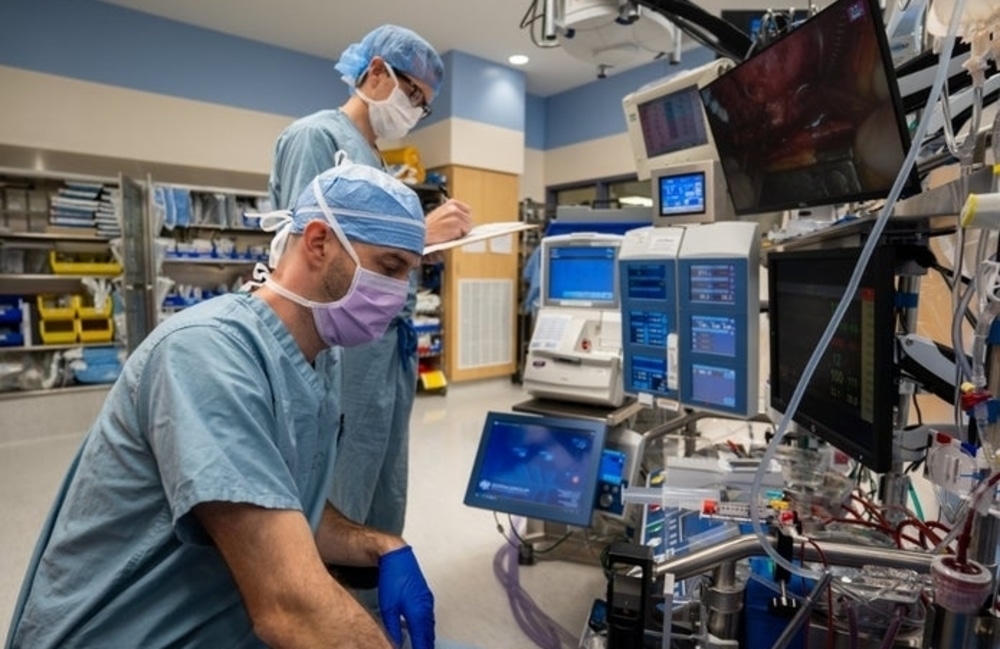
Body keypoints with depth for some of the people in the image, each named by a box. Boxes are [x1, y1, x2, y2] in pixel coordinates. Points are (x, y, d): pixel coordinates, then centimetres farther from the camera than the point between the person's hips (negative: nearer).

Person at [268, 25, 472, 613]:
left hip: (391, 349, 9)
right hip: (349, 354, -9)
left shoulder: (374, 157, 18)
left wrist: (432, 236, 7)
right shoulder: (316, 136, -7)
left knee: (385, 509, 19)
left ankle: (377, 609, 36)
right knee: (338, 517, 3)